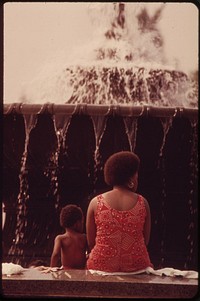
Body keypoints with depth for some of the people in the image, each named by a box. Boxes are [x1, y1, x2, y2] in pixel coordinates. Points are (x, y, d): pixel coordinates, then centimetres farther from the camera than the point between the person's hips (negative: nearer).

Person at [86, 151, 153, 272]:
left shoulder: (96, 202, -3)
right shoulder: (142, 203, -1)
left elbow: (90, 243, 4)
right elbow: (146, 241, 8)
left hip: (101, 266, 0)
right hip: (136, 267, 0)